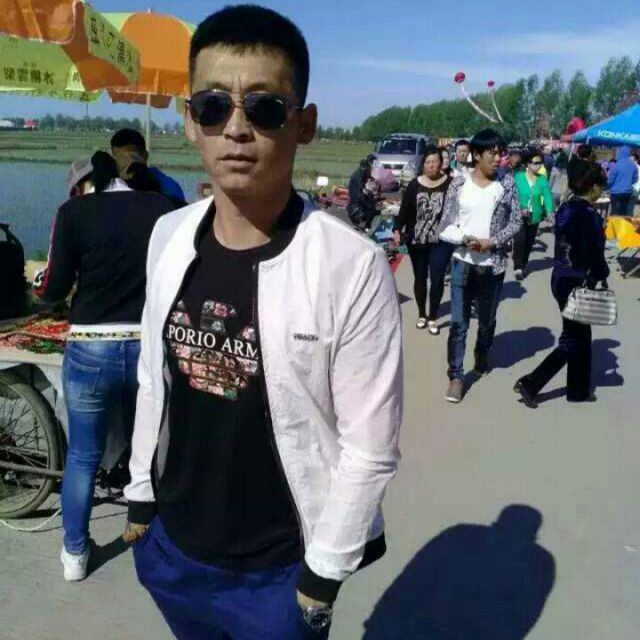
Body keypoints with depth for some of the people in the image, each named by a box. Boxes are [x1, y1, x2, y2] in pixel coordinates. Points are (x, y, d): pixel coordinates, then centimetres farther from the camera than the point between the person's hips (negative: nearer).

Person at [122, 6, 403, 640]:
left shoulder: (352, 266, -23)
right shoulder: (168, 238, -5)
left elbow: (370, 447, -16)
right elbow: (154, 381, 5)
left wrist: (323, 574, -10)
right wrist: (141, 497, 11)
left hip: (277, 571, -5)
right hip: (170, 546, 5)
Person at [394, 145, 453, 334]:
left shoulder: (450, 184, -5)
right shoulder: (414, 185, 1)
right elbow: (405, 209, 0)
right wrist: (397, 229, -14)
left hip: (441, 241, -2)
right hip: (416, 241, 2)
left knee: (437, 278, -4)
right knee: (420, 278, 12)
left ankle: (433, 317, 11)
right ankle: (421, 314, 27)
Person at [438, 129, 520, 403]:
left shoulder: (506, 184, 0)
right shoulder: (459, 183, -3)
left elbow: (516, 222, 0)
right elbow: (445, 225, -2)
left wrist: (492, 241, -14)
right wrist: (465, 239, -19)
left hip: (493, 264, 2)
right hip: (463, 262, -1)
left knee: (487, 319, 17)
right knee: (458, 322, -2)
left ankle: (482, 355, 43)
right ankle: (456, 376, 5)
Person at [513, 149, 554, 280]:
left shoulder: (543, 180, -2)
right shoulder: (518, 177, -8)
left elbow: (547, 196, -8)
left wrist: (549, 212, -22)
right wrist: (518, 209, -23)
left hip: (534, 216, 3)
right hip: (519, 215, -3)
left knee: (529, 242, 12)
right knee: (519, 240, -15)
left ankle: (523, 266, 29)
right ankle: (518, 267, -7)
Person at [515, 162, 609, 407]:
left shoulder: (565, 209, 5)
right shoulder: (590, 215, -19)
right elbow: (595, 256, -18)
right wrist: (603, 276, 0)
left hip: (560, 278, 8)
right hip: (578, 283, -8)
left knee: (580, 335, 18)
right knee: (572, 340, 3)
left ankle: (578, 390, 28)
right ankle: (530, 383, 0)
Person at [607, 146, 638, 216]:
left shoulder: (616, 166, -14)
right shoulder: (633, 165, 2)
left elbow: (610, 180, -8)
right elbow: (635, 179, 11)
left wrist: (607, 187, 13)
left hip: (616, 192, -5)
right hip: (628, 192, 5)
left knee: (615, 213, -1)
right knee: (625, 212, 13)